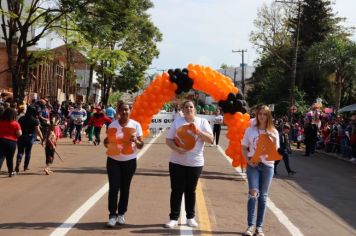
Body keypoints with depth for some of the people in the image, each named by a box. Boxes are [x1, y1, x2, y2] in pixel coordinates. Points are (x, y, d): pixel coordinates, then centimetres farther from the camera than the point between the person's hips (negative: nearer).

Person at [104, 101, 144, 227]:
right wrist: (107, 142, -18)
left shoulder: (136, 125, -3)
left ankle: (121, 214, 21)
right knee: (113, 188, -4)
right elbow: (106, 142, 5)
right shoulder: (112, 125, -2)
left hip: (129, 161, 0)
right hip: (113, 160, 0)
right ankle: (112, 215, 3)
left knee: (125, 188, 9)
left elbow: (141, 146, -2)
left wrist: (136, 141, -24)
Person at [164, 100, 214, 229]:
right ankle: (174, 218, 9)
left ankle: (190, 217, 21)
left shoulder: (202, 122, 0)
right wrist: (176, 148, -18)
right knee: (176, 190, 3)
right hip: (177, 162, 0)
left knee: (190, 190, 10)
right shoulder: (177, 122, 2)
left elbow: (211, 139, -7)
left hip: (195, 163, 0)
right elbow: (168, 139, 1)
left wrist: (198, 131, -20)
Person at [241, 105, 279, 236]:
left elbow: (275, 151, 0)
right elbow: (244, 148, 6)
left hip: (267, 166, 1)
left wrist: (274, 139, -18)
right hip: (253, 165, -1)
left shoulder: (273, 132, 3)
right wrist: (248, 160, -10)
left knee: (263, 196, 6)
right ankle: (250, 225, -10)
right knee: (253, 193, -15)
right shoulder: (250, 130, 2)